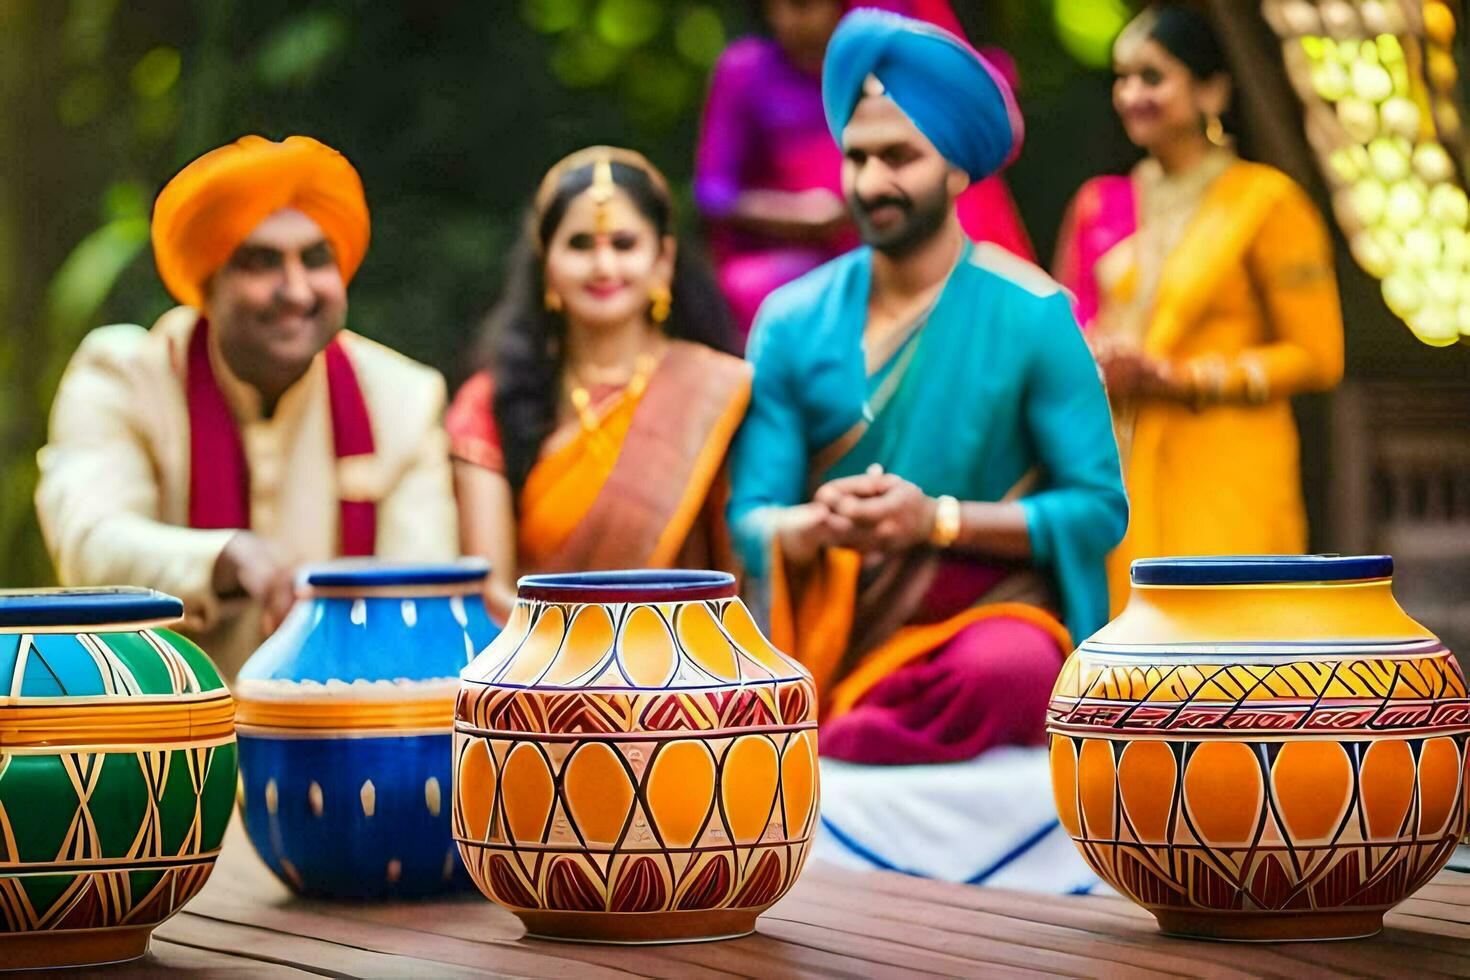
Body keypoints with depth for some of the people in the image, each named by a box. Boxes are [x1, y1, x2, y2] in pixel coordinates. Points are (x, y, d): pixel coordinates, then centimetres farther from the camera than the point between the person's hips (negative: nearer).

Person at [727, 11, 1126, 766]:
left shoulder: (1030, 314, -4)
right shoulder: (792, 321, 4)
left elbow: (1100, 507, -5)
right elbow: (750, 522, 2)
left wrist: (938, 520, -18)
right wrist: (817, 525, -22)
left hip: (992, 608, -1)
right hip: (830, 629, 1)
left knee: (1004, 673, -37)